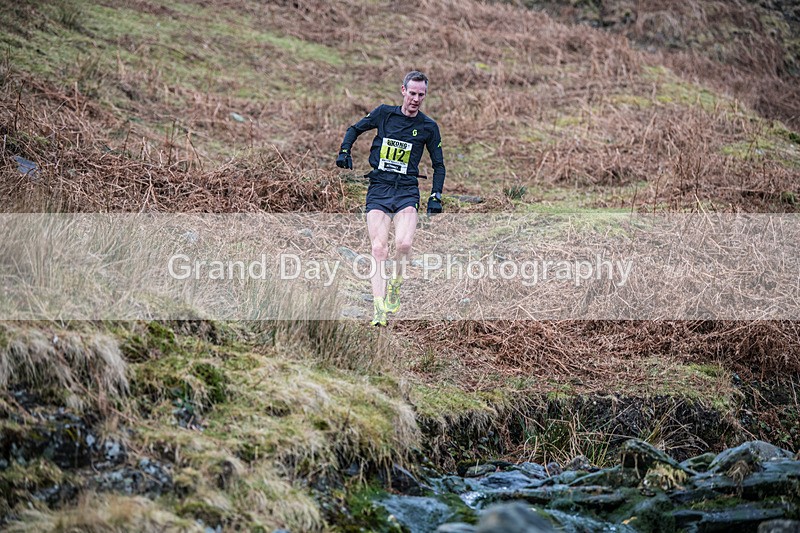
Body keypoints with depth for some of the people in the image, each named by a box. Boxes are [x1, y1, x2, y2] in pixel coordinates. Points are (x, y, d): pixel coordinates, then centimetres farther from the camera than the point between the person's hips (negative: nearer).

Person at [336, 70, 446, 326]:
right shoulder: (384, 113, 5)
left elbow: (438, 164, 14)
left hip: (407, 192, 0)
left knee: (403, 244, -23)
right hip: (378, 190, 0)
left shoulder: (428, 127, 6)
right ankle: (378, 312, -15)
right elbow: (355, 129, 20)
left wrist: (436, 196, 4)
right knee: (379, 250, -13)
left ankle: (395, 286, 7)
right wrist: (344, 151, 3)